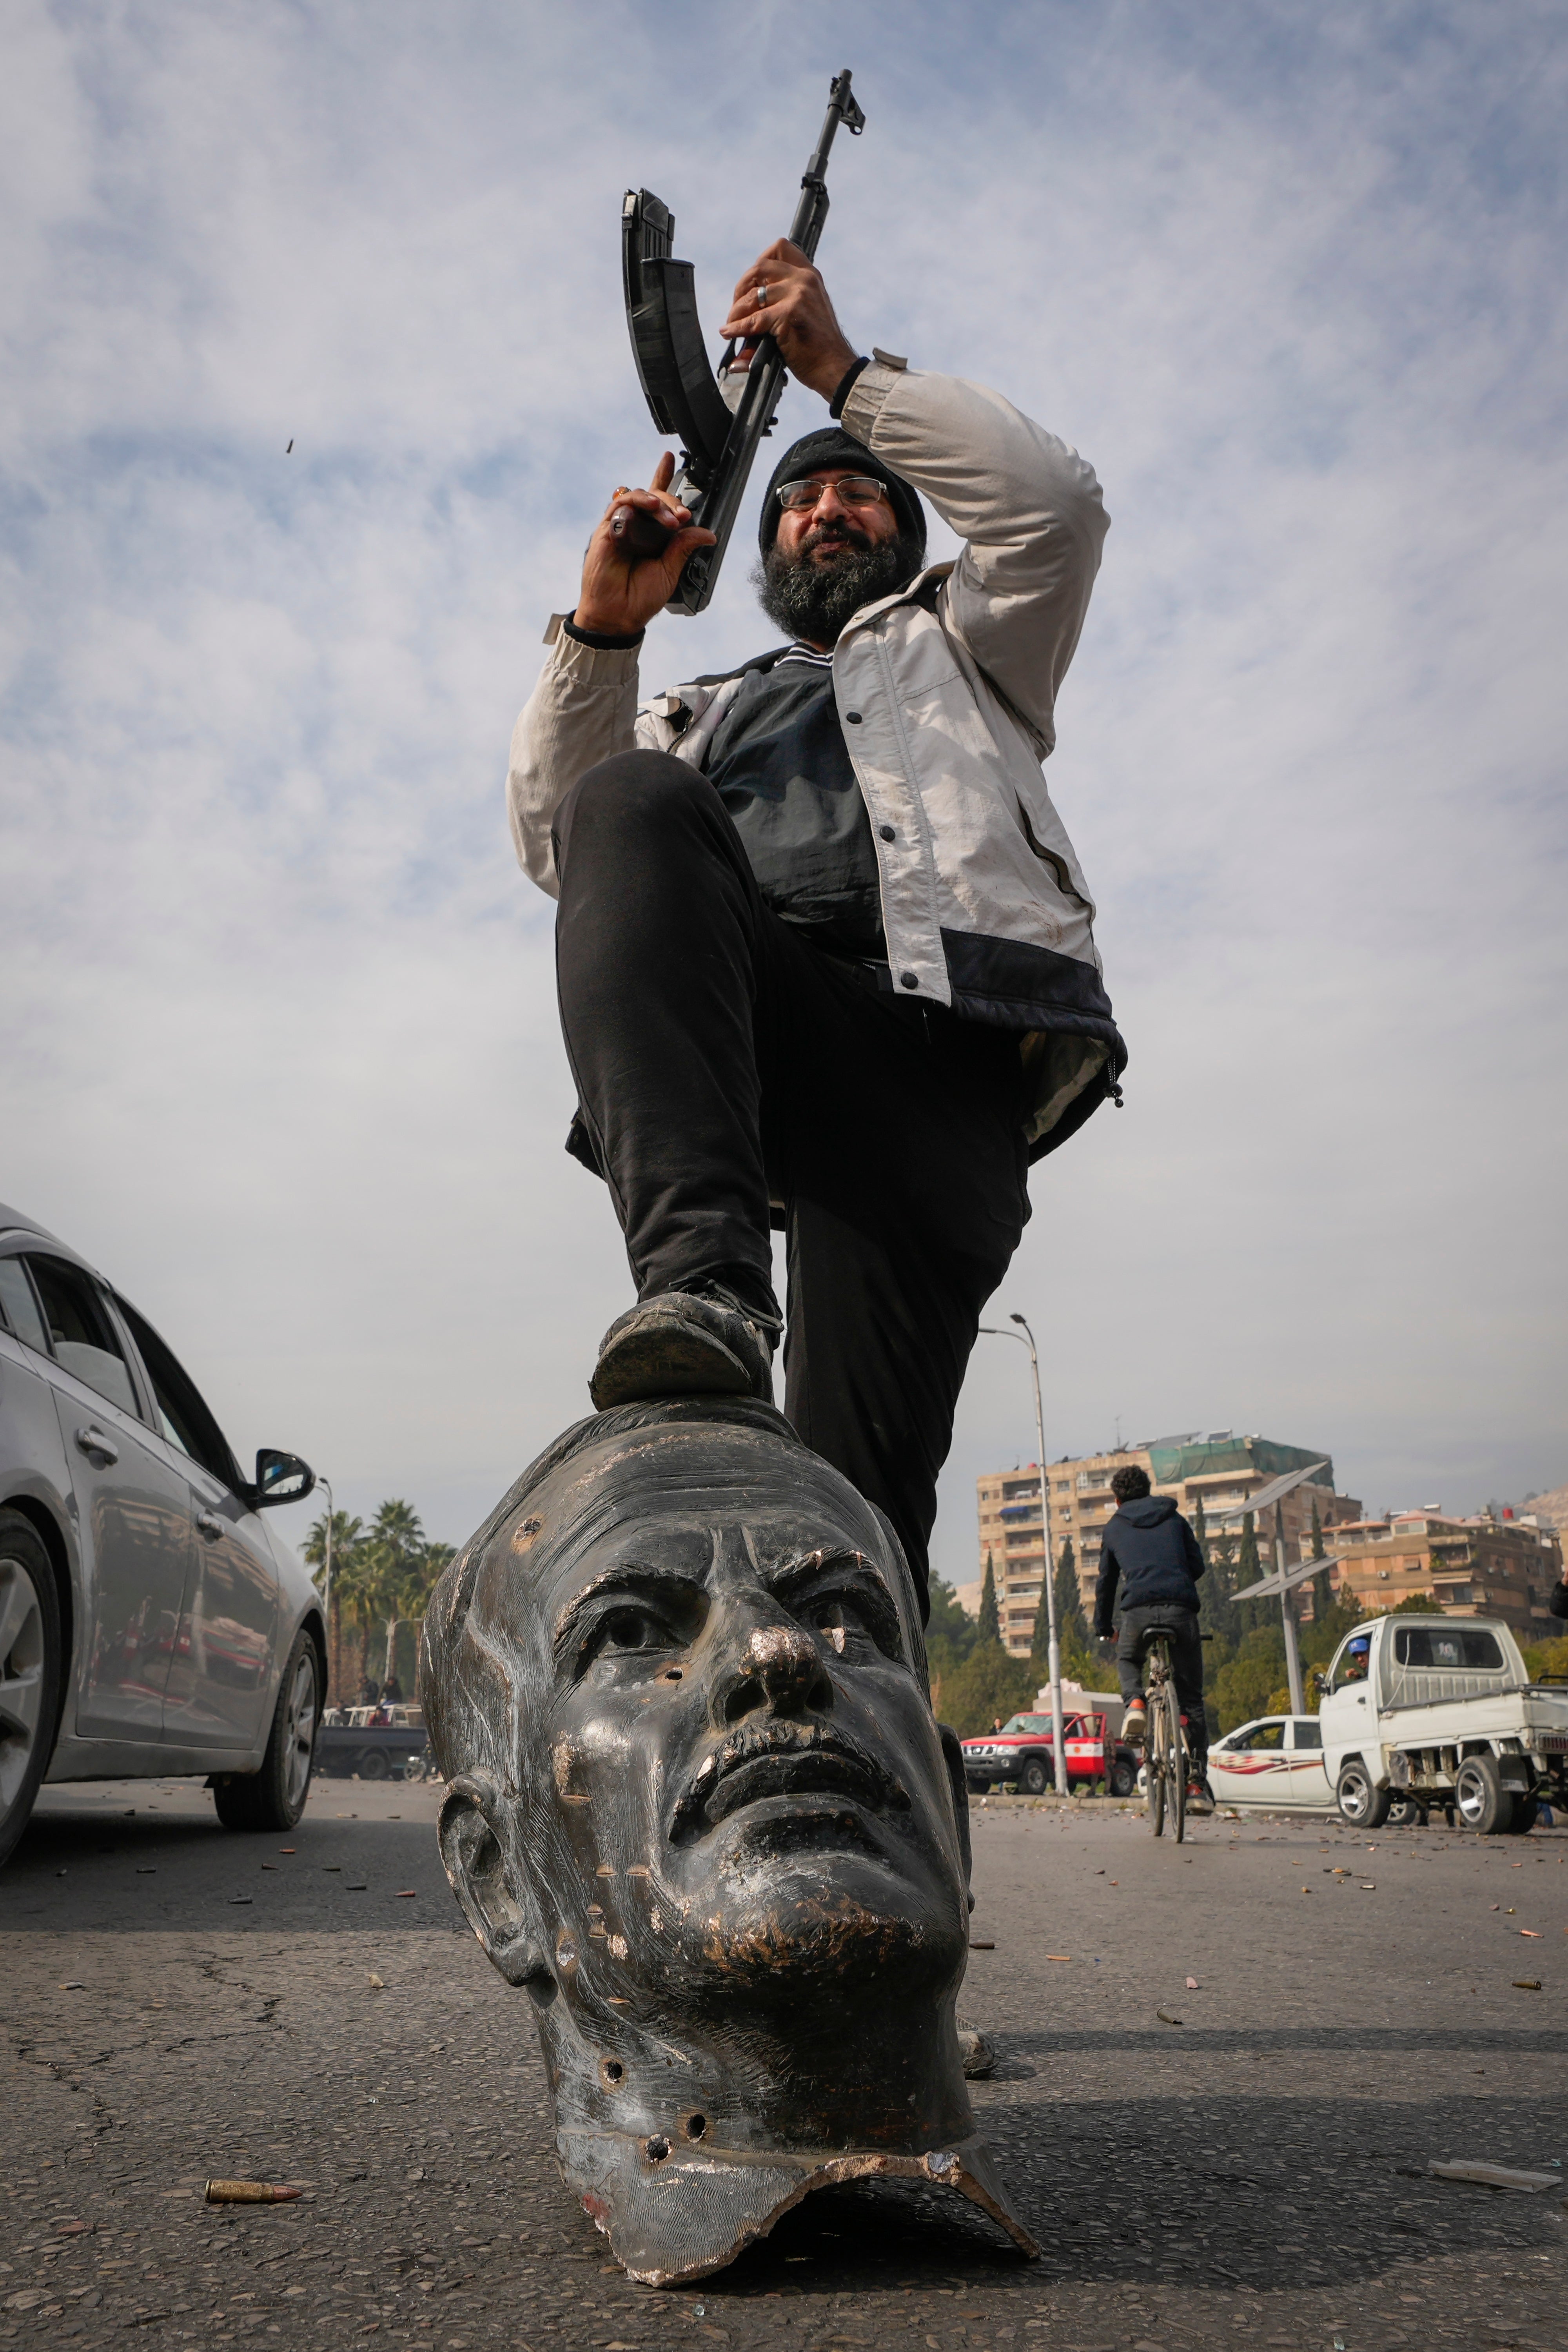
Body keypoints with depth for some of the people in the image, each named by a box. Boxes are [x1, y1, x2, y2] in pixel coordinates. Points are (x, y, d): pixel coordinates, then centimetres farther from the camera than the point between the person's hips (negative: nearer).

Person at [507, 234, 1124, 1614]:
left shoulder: (959, 646, 38)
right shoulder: (711, 715, 41)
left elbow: (1055, 502, 17)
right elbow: (555, 846, 24)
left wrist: (846, 371, 18)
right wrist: (602, 633, 14)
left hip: (939, 1043, -1)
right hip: (748, 1031, 2)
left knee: (864, 1479, -17)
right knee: (629, 806, -32)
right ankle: (702, 1278, -44)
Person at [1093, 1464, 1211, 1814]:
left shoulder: (1114, 1528, 21)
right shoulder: (1174, 1519, 23)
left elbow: (1106, 1581, 24)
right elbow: (1198, 1567, 20)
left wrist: (1102, 1626, 35)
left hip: (1139, 1609, -1)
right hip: (1182, 1609, 1)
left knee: (1127, 1661, 31)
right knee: (1191, 1699, 11)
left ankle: (1135, 1703, -2)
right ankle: (1196, 1783, 2)